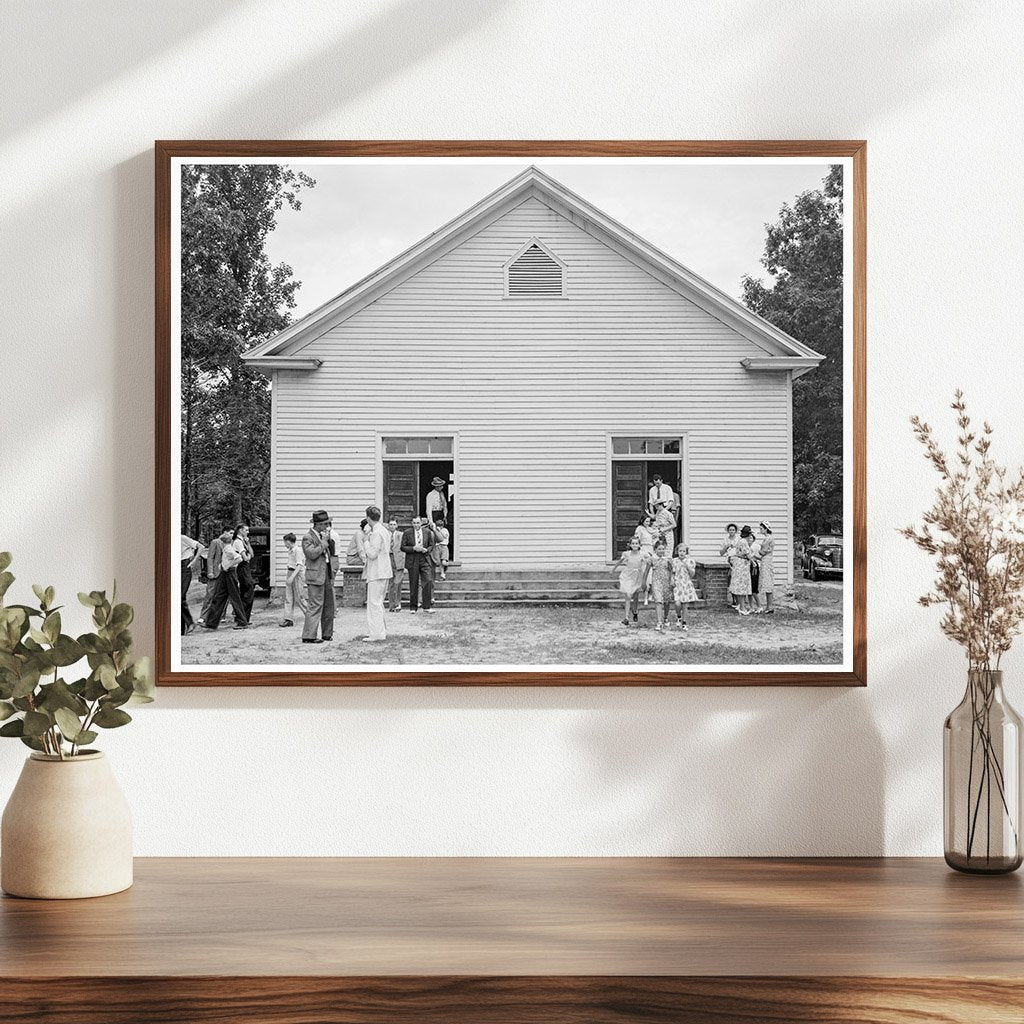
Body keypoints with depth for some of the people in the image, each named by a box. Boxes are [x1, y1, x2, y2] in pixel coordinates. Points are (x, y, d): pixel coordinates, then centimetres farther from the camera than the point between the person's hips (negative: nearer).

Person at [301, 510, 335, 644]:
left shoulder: (323, 534, 14)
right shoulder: (308, 537, -13)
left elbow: (330, 551, 20)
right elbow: (312, 554, -24)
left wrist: (328, 537, 5)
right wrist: (324, 541, -20)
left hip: (327, 574, 9)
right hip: (315, 575, -9)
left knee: (329, 605, 14)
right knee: (315, 606, -10)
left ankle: (327, 634, 24)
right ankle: (308, 636, -8)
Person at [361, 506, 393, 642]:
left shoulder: (376, 533, -17)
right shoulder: (384, 530, 13)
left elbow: (372, 554, -21)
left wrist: (366, 541, -7)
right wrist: (368, 534, 16)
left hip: (377, 574, -10)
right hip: (384, 573, 10)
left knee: (374, 603, -6)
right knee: (378, 603, 18)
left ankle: (377, 634, -6)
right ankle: (381, 631, 23)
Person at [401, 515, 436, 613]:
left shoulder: (428, 532, 6)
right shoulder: (407, 533, 1)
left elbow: (431, 545, 12)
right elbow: (403, 547, -1)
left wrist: (426, 550, -9)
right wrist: (414, 548, -15)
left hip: (425, 560, 1)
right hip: (412, 561, -1)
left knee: (428, 581, -12)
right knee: (413, 585, 3)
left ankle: (427, 606, -7)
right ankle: (413, 607, 13)